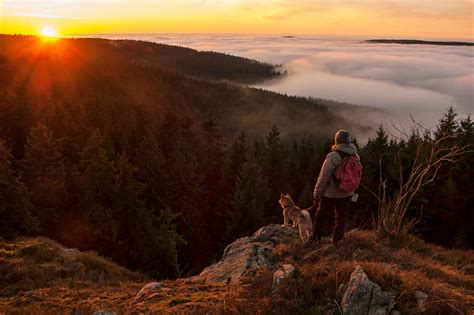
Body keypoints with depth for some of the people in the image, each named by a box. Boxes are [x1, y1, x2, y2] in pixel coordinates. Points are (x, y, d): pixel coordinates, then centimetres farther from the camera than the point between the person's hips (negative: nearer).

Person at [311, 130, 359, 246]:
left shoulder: (332, 157, -22)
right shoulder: (355, 157, -5)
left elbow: (323, 178, -18)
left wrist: (316, 195, -9)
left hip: (330, 194, -4)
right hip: (346, 194, 4)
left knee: (321, 217, 14)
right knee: (341, 219, 18)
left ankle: (315, 239, 27)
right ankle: (336, 242, 27)